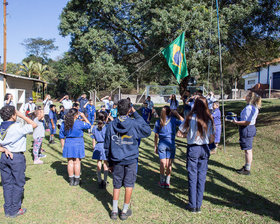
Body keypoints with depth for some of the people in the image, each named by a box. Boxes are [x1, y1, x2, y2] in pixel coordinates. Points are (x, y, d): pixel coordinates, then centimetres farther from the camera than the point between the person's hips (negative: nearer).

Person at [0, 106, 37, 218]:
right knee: (18, 184, 7)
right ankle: (14, 210, 14)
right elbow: (34, 125, -5)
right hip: (17, 157, -6)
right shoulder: (17, 127, -17)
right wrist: (21, 115, -5)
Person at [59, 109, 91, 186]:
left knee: (70, 162, 12)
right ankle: (76, 180, 15)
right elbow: (88, 125, 3)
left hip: (68, 143, 3)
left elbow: (61, 136, 4)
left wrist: (63, 146, 13)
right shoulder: (79, 123, -13)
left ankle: (71, 180, 20)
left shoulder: (64, 124, 0)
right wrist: (83, 116, 7)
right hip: (78, 143, -3)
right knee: (77, 162, 6)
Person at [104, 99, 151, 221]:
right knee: (129, 185, 10)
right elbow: (147, 131, 3)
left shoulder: (111, 125, -3)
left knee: (116, 185, 14)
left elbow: (107, 146, 2)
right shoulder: (134, 124, -13)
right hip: (131, 160, -2)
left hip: (116, 160, 2)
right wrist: (136, 114, 0)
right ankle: (125, 211, 19)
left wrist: (110, 162, 13)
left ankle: (114, 211, 20)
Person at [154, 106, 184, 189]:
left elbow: (156, 136, 4)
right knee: (169, 165, 5)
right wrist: (177, 114, 11)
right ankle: (167, 182, 11)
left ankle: (162, 182, 15)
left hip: (162, 144, 1)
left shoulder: (158, 122, 1)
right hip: (171, 143, -1)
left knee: (162, 164, 7)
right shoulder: (173, 120, -3)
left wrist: (155, 146, 11)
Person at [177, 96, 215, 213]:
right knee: (202, 176, 11)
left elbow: (179, 133, -9)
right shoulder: (209, 119, -2)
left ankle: (192, 205, 13)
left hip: (193, 148, -3)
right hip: (205, 149, 3)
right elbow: (212, 139, 2)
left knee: (192, 177, 6)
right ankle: (199, 205, 18)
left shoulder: (191, 117, -11)